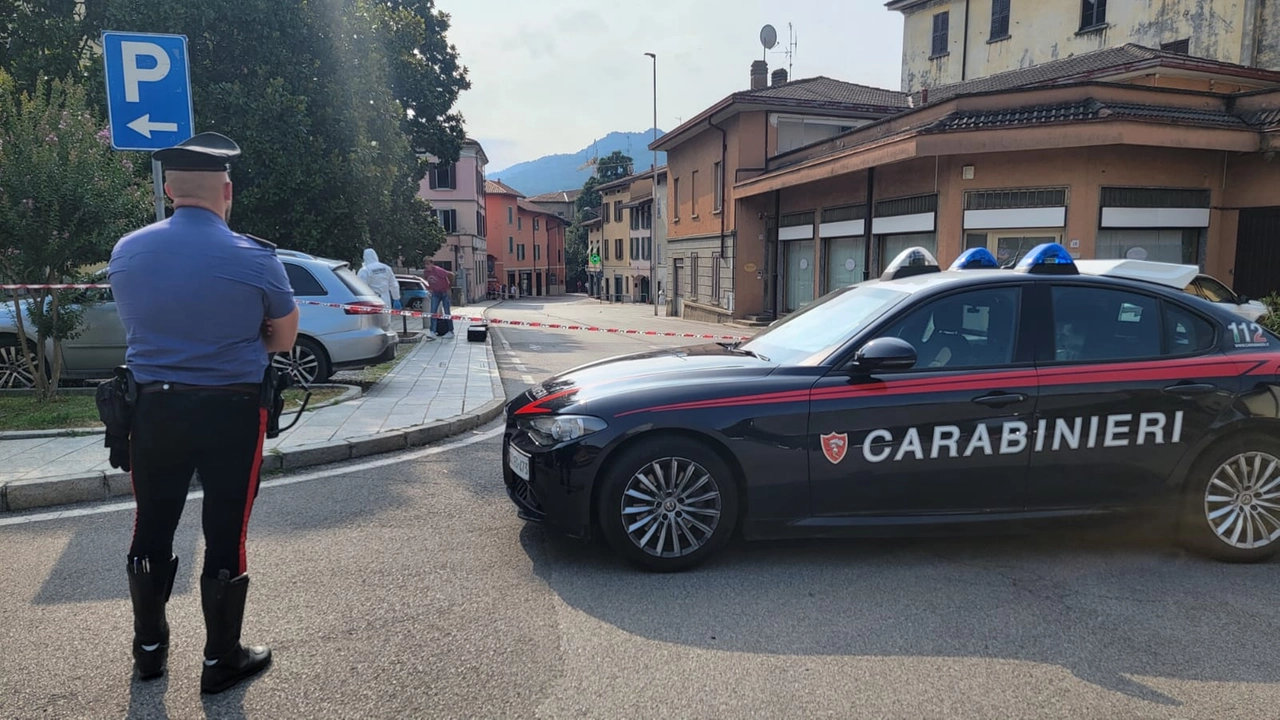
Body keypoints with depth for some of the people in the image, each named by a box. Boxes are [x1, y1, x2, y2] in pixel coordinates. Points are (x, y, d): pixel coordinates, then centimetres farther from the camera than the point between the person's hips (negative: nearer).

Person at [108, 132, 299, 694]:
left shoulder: (125, 252, -1)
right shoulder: (254, 258, -14)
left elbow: (137, 325, 14)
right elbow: (284, 337, -2)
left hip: (154, 409, 4)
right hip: (232, 412, -3)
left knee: (152, 530, 18)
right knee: (224, 535, 7)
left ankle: (149, 648, 36)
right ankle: (221, 660, 21)